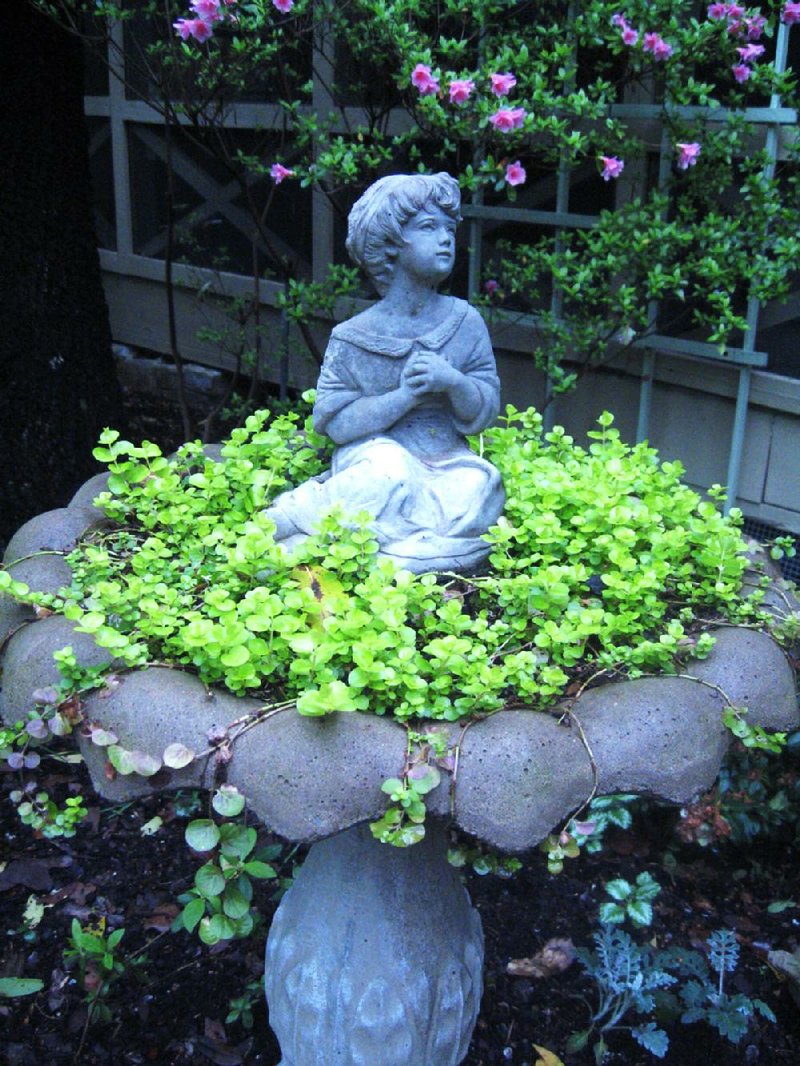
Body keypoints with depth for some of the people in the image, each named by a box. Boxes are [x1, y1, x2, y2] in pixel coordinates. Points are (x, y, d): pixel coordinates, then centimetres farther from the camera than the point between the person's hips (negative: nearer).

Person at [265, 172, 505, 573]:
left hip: (445, 464, 4)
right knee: (389, 473, -38)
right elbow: (334, 422, -8)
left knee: (479, 486, -30)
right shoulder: (353, 337, -1)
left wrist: (452, 381, -18)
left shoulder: (464, 322, 7)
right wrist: (406, 395, -18)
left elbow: (484, 412, 4)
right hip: (373, 460, -3)